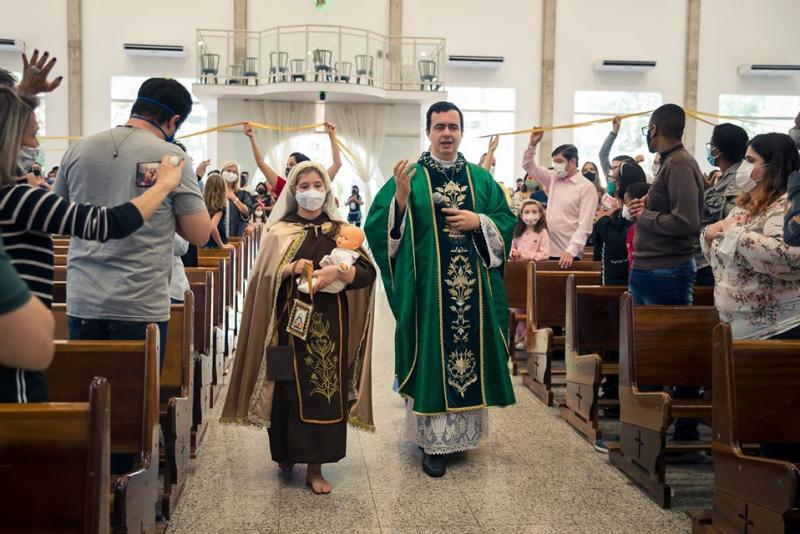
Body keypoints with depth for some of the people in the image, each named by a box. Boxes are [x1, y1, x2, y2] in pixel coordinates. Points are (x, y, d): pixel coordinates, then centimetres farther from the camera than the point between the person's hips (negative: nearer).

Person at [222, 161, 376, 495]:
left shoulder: (341, 231, 8)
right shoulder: (279, 231, 6)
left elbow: (368, 273, -2)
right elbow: (262, 276, -3)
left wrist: (338, 271, -20)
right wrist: (291, 269, -20)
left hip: (330, 324, 1)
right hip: (291, 322, -1)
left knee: (325, 389, 1)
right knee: (290, 388, 1)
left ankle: (315, 466, 10)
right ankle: (287, 451, 24)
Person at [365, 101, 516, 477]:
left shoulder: (480, 179, 10)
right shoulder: (410, 176, 0)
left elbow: (506, 222, 9)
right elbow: (378, 226, -7)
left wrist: (479, 221, -9)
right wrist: (400, 197, -23)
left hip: (472, 287, 3)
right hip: (427, 286, -3)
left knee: (468, 350, 9)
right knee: (431, 357, 0)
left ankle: (463, 431, 26)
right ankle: (433, 440, 10)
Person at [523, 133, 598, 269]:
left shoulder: (587, 187, -7)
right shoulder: (553, 178, 12)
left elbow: (584, 225, -14)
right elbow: (528, 166, 17)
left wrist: (571, 251, -25)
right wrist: (533, 144, 0)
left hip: (568, 254, -5)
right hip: (547, 250, 6)